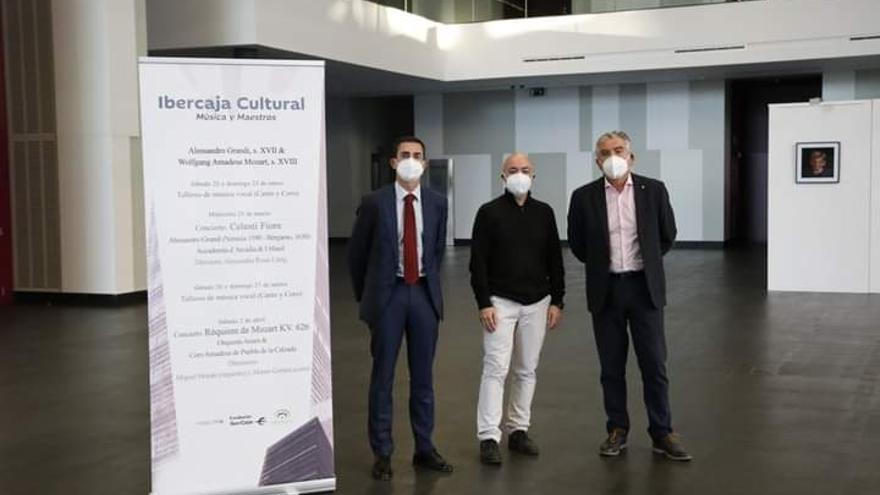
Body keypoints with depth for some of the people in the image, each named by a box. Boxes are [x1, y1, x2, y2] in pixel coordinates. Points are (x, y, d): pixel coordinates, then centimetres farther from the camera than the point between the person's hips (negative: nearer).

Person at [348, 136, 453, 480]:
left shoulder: (437, 203, 3)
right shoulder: (374, 202, -6)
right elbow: (357, 252, 3)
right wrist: (365, 295, 7)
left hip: (424, 293, 3)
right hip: (388, 295, -3)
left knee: (423, 376, 10)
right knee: (383, 377, 4)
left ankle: (424, 449, 22)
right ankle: (382, 453, 15)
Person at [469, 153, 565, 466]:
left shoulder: (544, 213, 7)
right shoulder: (489, 212, -3)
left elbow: (554, 260, 9)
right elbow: (478, 262, -6)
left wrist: (557, 301, 4)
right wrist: (484, 304, -12)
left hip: (537, 303, 4)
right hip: (500, 302, -4)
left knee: (527, 370, 9)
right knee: (495, 368, -8)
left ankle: (518, 430, 19)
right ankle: (488, 438, -6)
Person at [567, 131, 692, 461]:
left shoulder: (653, 190, -2)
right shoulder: (584, 197, -3)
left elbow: (667, 235, 10)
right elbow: (577, 244, 10)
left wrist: (647, 262, 11)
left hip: (644, 287, 0)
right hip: (605, 289, 0)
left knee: (655, 364, 2)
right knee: (612, 366, 8)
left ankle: (662, 433, 13)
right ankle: (617, 430, 20)